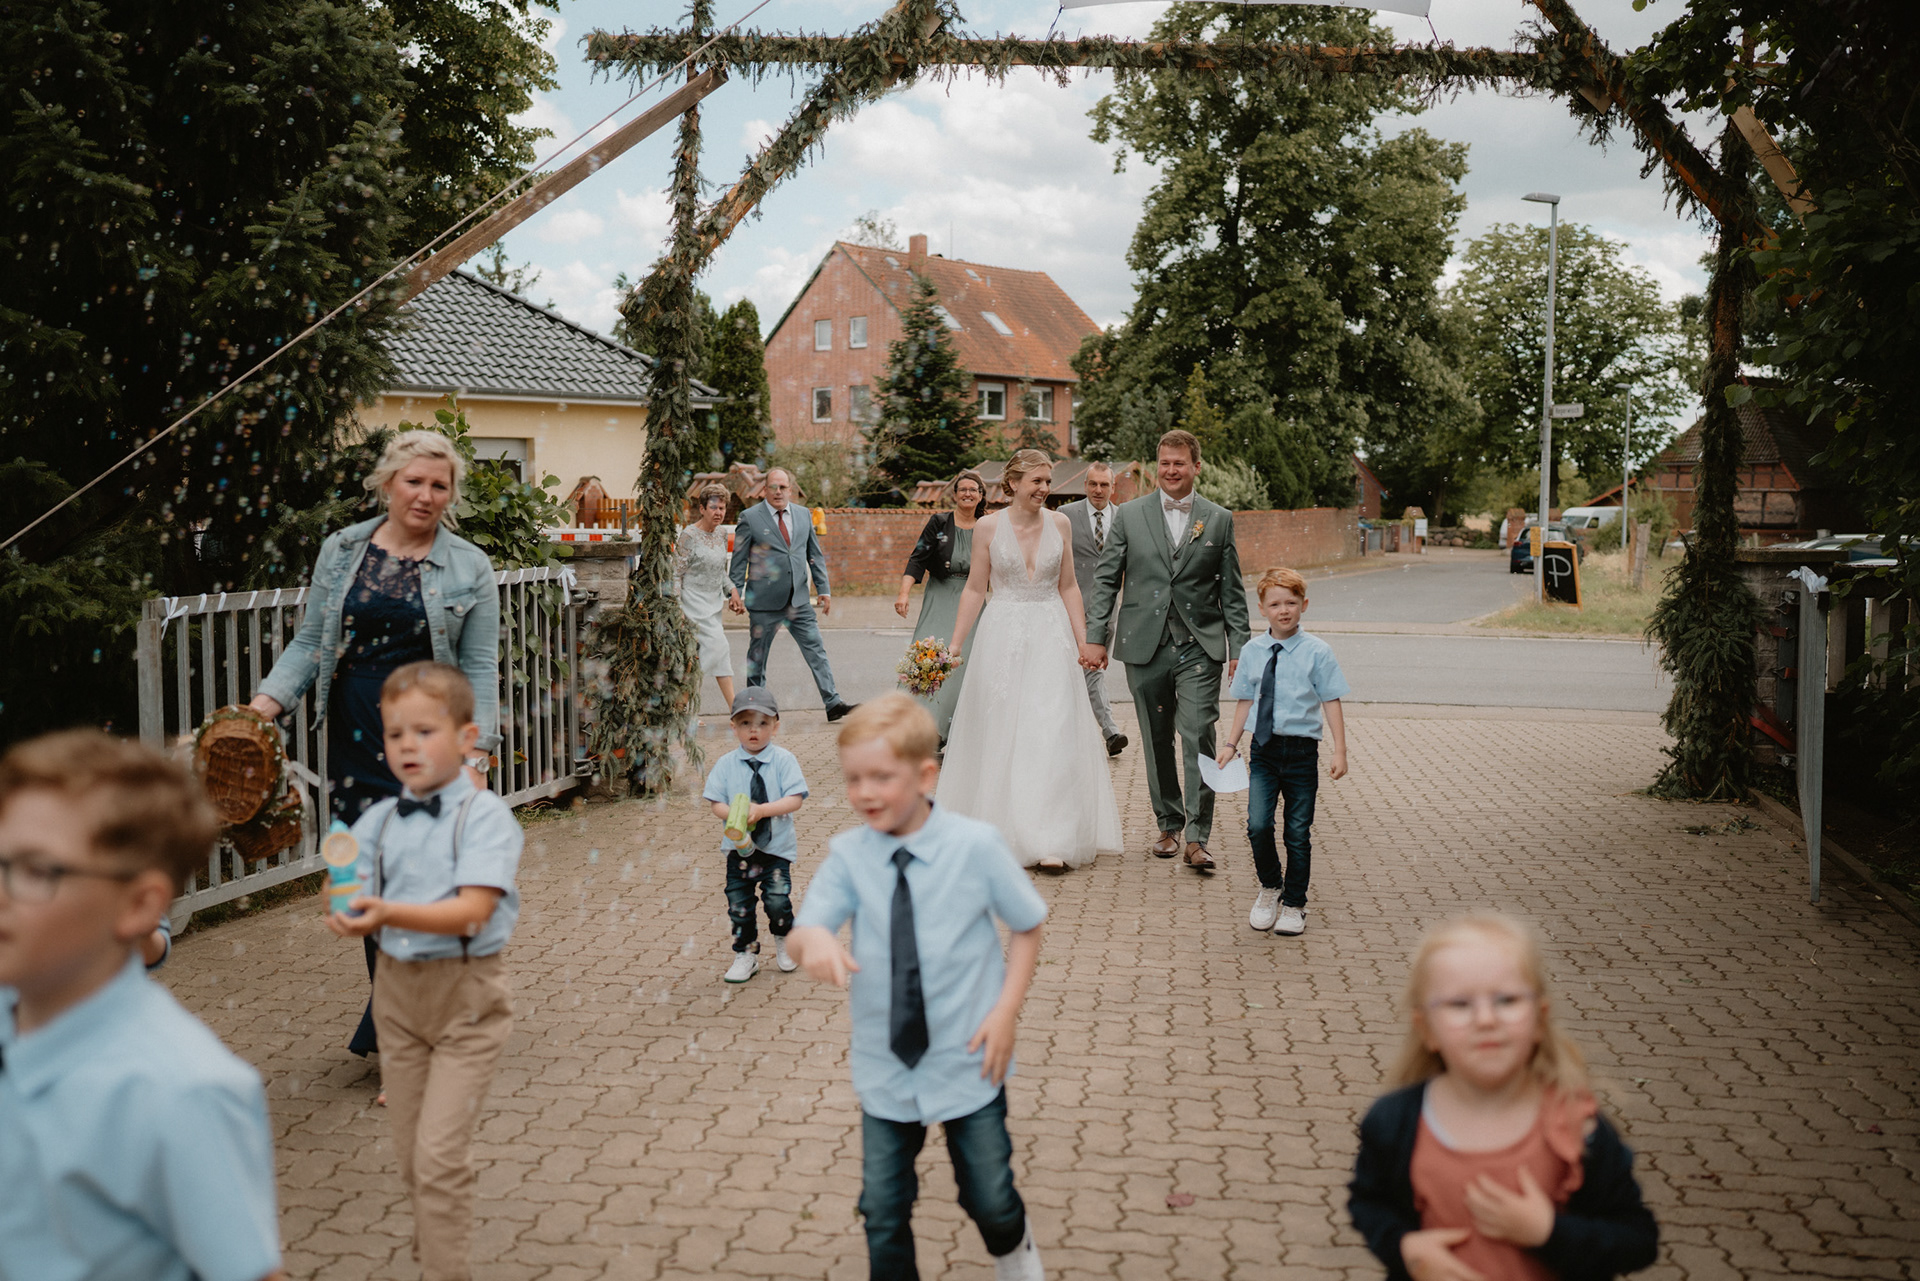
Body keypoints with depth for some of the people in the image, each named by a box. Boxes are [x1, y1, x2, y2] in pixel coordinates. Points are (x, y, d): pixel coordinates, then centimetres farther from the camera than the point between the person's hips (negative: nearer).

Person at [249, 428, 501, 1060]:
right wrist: (268, 701, -3)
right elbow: (310, 641, 12)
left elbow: (480, 667, 0)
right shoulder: (341, 550, 8)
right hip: (355, 739, 3)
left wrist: (476, 752, -8)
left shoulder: (470, 567, 1)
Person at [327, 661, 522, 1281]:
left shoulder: (485, 815, -12)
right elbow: (366, 911, 3)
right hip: (397, 989, 6)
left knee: (440, 1155, -10)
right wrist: (351, 920, -21)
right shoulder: (376, 822, 5)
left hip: (466, 994, -5)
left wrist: (392, 913, -36)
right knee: (410, 1155, 13)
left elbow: (471, 911, -23)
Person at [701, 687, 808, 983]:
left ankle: (784, 942, 21)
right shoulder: (726, 764, -1)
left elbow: (795, 800, -13)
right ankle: (746, 954, 25)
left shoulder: (783, 760, -7)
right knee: (738, 904, 5)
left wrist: (762, 810, -25)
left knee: (778, 900, -9)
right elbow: (715, 802, -2)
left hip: (776, 847, -2)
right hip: (739, 847, 2)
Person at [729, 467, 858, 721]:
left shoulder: (804, 514, 10)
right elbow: (739, 560, -1)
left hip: (799, 600, 3)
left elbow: (815, 555, 14)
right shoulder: (750, 517, -2)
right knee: (757, 655, 6)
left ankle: (832, 704, -2)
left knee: (816, 650, -2)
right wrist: (735, 594, -7)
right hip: (764, 602, -3)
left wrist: (823, 589, 7)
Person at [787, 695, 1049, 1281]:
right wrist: (812, 939, -41)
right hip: (886, 1071, 2)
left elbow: (1027, 925, -3)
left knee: (990, 1200, 12)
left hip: (969, 1063, -1)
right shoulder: (848, 855, -9)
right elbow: (803, 932, -17)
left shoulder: (976, 846, -15)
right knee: (883, 1212, 7)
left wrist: (1007, 1010, -12)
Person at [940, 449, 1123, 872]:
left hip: (1051, 636, 1)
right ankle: (1001, 832, 21)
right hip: (1003, 635, -1)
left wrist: (1084, 641, 6)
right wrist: (953, 646, 0)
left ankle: (1050, 841, -5)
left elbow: (1068, 587, 10)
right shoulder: (989, 527, -2)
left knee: (1053, 734, -6)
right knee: (1000, 733, 5)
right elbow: (975, 590, 3)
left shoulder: (1059, 524, 4)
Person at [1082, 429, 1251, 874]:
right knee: (1156, 741, 9)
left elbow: (1232, 591, 7)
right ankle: (1169, 824, 24)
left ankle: (1197, 837, -5)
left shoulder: (1219, 520, 7)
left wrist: (1239, 649, 1)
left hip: (1200, 648, -1)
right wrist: (1094, 636, -3)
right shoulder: (1130, 514, 6)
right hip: (1146, 647, 1)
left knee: (1199, 738, -9)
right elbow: (1105, 579, 5)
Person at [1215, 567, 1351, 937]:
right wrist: (1231, 743, 12)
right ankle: (1269, 887, 18)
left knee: (1298, 833, 5)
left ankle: (1293, 905, 23)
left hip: (1301, 750, -2)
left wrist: (1339, 752, -7)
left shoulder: (1317, 652, -5)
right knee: (1258, 825, -9)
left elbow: (1331, 701, -3)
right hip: (1264, 749, 2)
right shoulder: (1251, 651, 3)